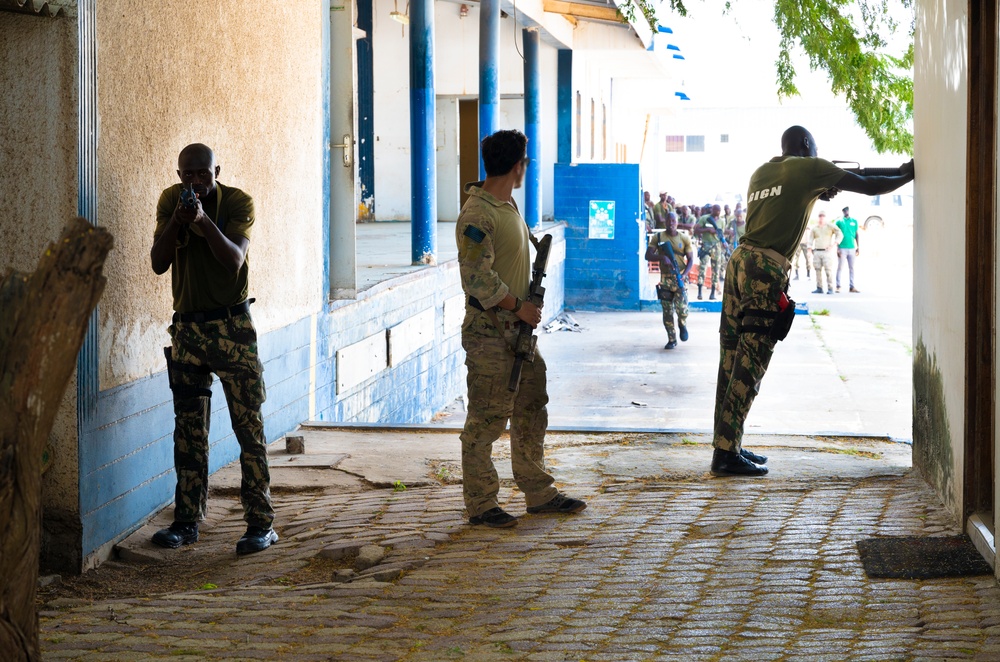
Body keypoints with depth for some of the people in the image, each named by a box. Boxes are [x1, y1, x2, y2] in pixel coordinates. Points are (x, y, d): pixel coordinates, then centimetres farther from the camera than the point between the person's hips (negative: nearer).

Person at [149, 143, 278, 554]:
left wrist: (204, 220, -30)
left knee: (249, 426, -5)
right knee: (188, 429, 7)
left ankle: (261, 524, -4)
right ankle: (187, 521, 14)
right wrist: (176, 220, -20)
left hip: (231, 324, -3)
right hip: (187, 326, 4)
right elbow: (159, 264, -5)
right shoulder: (170, 201, 2)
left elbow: (234, 261, -19)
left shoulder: (237, 203, -7)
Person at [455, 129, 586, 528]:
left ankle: (539, 494, 25)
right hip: (489, 331, -10)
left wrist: (529, 304, 11)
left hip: (519, 328, 10)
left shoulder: (508, 205, 14)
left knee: (531, 411, 15)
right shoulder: (477, 215, -17)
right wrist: (518, 306, -16)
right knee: (487, 419, -3)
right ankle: (480, 505, 6)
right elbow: (477, 277, -23)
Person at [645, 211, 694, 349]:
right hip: (665, 279, 1)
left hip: (680, 278, -1)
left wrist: (684, 274, -14)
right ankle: (672, 339, 14)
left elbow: (690, 260, 2)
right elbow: (648, 255, -3)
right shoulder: (657, 237, 1)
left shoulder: (684, 239, 2)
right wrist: (661, 257, -22)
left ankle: (683, 325, 18)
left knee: (682, 308, -15)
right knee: (667, 311, 2)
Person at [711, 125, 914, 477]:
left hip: (740, 260, 7)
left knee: (732, 358, 9)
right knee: (750, 363, -8)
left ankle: (727, 445, 13)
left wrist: (817, 193, 24)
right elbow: (869, 187, 7)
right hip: (767, 269, -7)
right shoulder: (808, 168, 2)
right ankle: (726, 454, -10)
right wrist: (906, 176, 22)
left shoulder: (761, 172, 19)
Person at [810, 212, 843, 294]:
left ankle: (830, 289, -11)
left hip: (827, 252, -4)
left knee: (828, 270, -11)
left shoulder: (830, 226, 6)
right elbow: (811, 239, 18)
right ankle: (819, 288, 5)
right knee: (818, 271, 0)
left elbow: (840, 234, 1)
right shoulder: (814, 229, 16)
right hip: (817, 252, 4)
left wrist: (834, 245, -9)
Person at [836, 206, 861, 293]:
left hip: (852, 248, 3)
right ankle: (838, 286, 1)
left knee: (851, 268, 5)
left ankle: (852, 286, 7)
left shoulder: (854, 221, 10)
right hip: (842, 248, -3)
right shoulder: (839, 221, 2)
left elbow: (857, 235, 13)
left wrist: (858, 247, 8)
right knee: (840, 267, -2)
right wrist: (837, 249, -5)